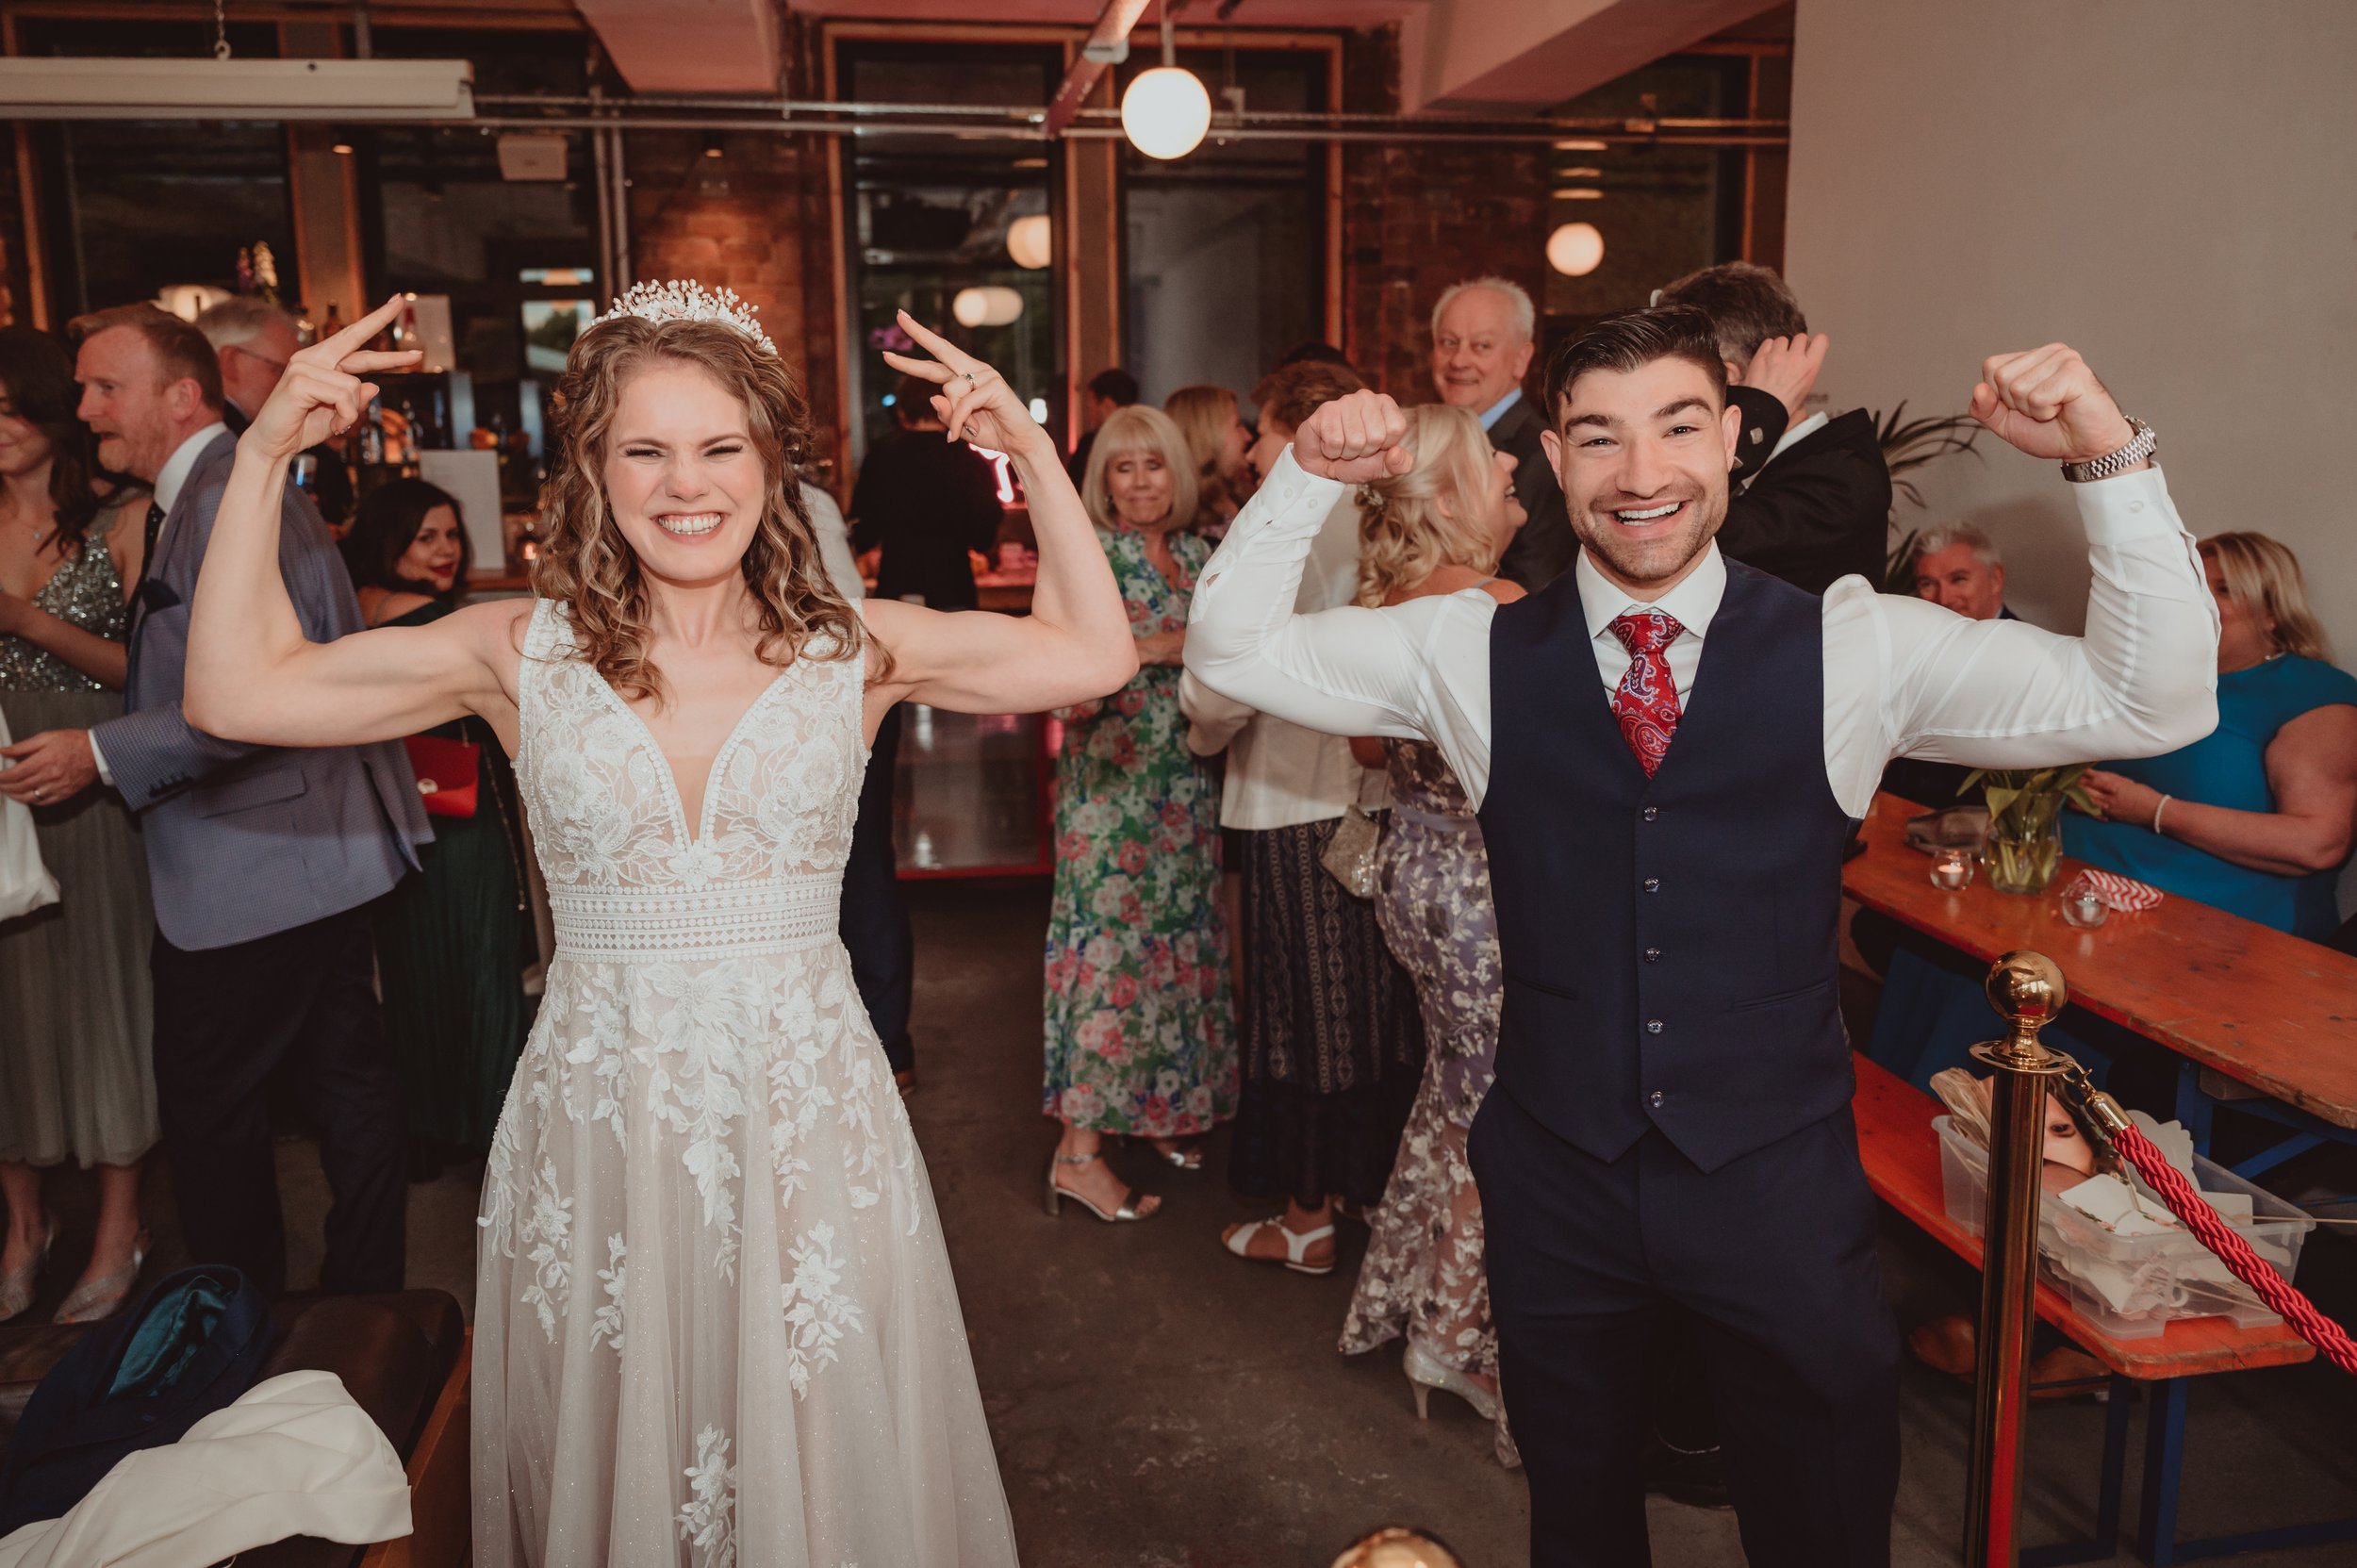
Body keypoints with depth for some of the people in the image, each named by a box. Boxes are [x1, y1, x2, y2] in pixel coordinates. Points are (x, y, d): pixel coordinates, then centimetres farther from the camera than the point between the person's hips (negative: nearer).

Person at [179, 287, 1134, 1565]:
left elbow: (1095, 655, -1)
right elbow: (236, 690, -1)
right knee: (612, 1459, 17)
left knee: (824, 1449, 14)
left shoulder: (855, 650, -1)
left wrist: (1029, 450, -6)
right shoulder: (521, 653, -1)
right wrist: (263, 458, -5)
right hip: (598, 1113, 1)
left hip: (807, 1111, 0)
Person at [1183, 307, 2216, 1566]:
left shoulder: (1859, 650, -8)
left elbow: (2156, 703, -10)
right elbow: (1231, 653, -2)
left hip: (1780, 1178, -1)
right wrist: (1310, 475, -14)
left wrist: (2108, 461, -21)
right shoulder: (1472, 651, -5)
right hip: (1555, 1171, 1)